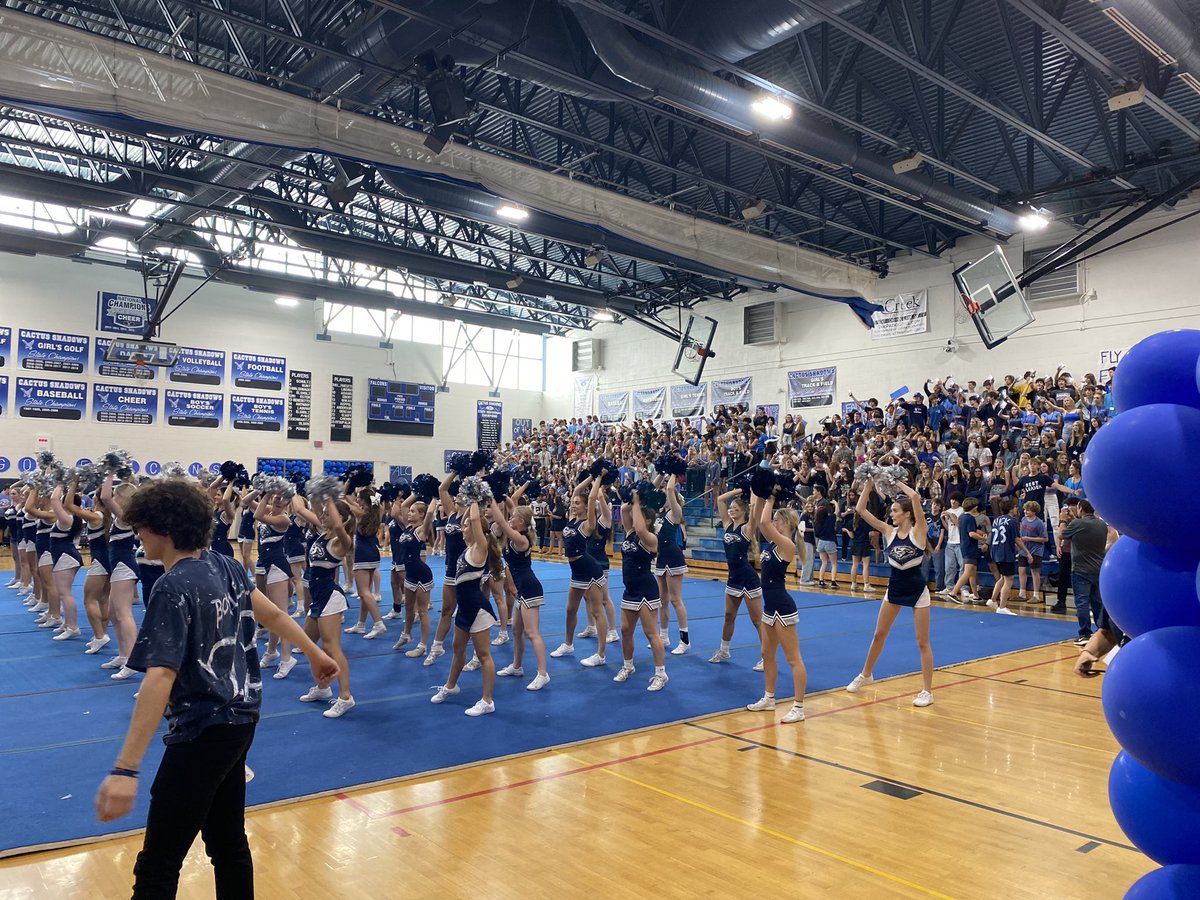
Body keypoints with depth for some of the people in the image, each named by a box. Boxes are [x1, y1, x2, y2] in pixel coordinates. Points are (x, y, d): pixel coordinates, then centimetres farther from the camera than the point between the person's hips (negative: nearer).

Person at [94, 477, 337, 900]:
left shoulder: (173, 588, -20)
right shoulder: (226, 566, 2)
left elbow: (160, 678, -29)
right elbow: (274, 615, 13)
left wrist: (125, 769, -32)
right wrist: (316, 654, 27)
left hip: (203, 733, -8)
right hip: (239, 719, 8)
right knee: (228, 842, 20)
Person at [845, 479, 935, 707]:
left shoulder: (918, 531, -15)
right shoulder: (889, 531, -2)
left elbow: (915, 497, -30)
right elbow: (861, 509, -5)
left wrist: (897, 482, -17)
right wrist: (869, 485, -10)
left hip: (917, 590, -5)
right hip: (894, 588, 5)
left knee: (922, 642, 1)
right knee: (879, 635, 15)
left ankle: (927, 691, 11)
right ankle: (866, 675, 33)